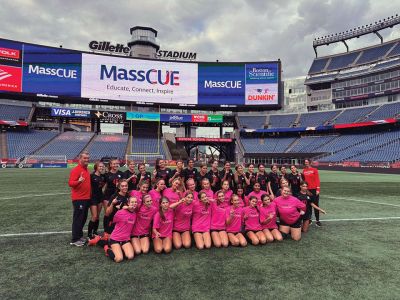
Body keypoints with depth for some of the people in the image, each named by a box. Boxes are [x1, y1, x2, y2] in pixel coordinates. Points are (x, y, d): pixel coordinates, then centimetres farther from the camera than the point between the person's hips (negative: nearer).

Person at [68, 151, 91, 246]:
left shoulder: (86, 170, 12)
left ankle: (80, 236, 28)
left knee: (83, 219, 16)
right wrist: (78, 181, -38)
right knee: (78, 219, -1)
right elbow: (70, 183, -21)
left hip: (86, 198, 9)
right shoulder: (76, 170, -14)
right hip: (78, 199, -9)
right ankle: (75, 240, 8)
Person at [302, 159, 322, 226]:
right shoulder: (304, 170, 7)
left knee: (316, 205, 2)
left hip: (314, 189, -3)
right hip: (307, 189, 3)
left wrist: (318, 189, -10)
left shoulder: (314, 170, -2)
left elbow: (317, 180, -5)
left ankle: (317, 220, 7)